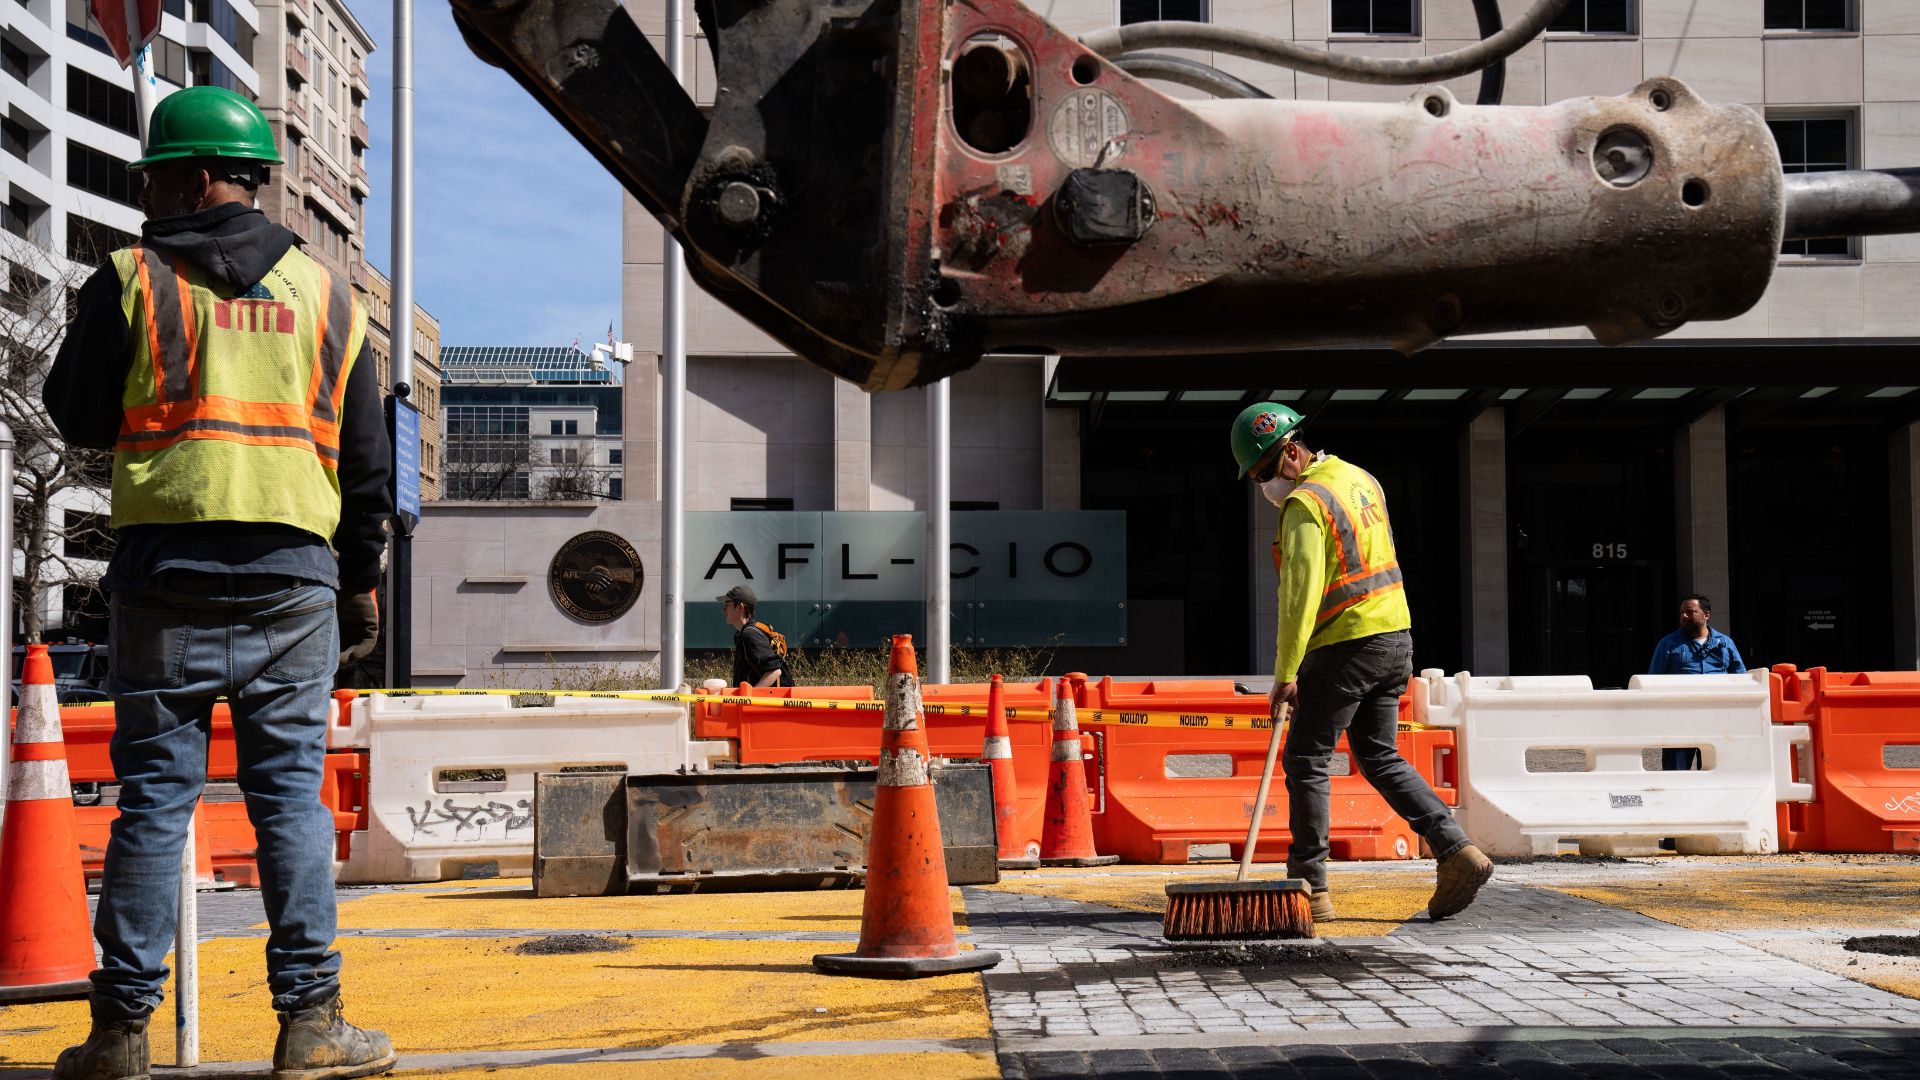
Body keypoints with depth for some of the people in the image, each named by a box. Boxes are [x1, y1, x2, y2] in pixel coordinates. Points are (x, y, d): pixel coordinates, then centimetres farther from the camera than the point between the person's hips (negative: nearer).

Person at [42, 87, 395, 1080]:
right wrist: (360, 582, 19)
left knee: (155, 793, 3)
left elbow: (78, 417, 9)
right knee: (290, 791, 3)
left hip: (165, 560, -1)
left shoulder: (133, 279, 2)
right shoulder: (325, 294, 11)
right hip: (293, 570, 1)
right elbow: (365, 459, 13)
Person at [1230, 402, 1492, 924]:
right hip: (1395, 634, 9)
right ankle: (1457, 853, 4)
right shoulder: (1360, 479, 13)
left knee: (1305, 760, 1)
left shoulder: (1305, 503, -15)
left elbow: (1301, 594, -22)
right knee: (1379, 757, 15)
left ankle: (1309, 890, 3)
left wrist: (1285, 674, -22)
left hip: (1346, 646, -9)